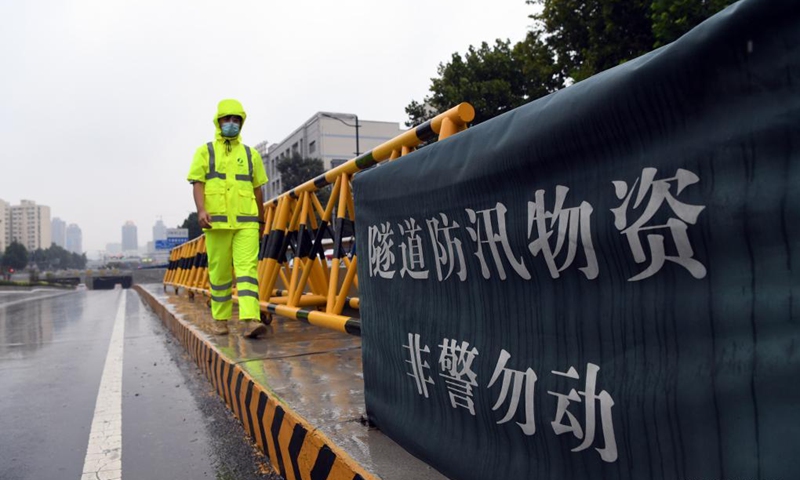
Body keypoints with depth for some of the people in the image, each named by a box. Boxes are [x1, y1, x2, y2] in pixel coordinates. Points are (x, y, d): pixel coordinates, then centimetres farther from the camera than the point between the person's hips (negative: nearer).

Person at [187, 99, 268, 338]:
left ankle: (251, 320, -20)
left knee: (247, 267, -12)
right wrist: (201, 209, -16)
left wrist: (261, 220, 21)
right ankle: (220, 319, 19)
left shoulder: (251, 154, 15)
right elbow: (197, 183, 1)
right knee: (219, 271, 5)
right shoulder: (205, 151, 10)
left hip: (246, 222, 1)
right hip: (217, 221, -1)